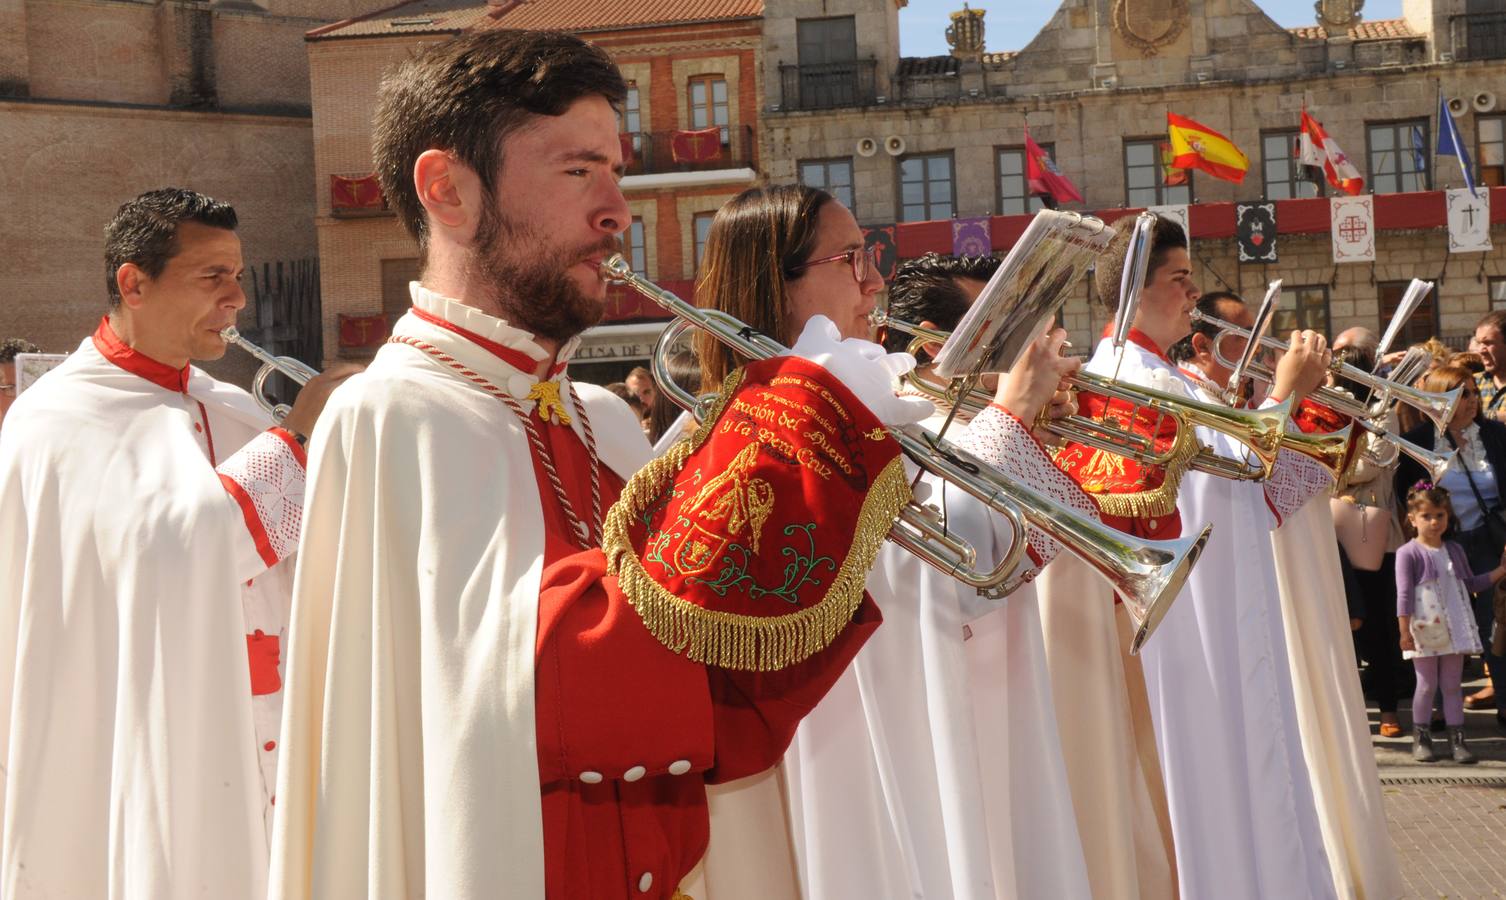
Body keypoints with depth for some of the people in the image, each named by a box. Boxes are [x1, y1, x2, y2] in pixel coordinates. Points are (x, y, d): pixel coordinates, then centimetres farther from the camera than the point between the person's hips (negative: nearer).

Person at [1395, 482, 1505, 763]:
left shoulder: (1454, 551, 10)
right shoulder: (1408, 554, -7)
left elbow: (1470, 584, 21)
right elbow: (1404, 595, -11)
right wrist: (1404, 631, -16)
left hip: (1454, 629, 4)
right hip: (1425, 631, -4)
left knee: (1452, 685, 7)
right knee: (1427, 685, 3)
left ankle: (1457, 739, 10)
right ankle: (1420, 738, 15)